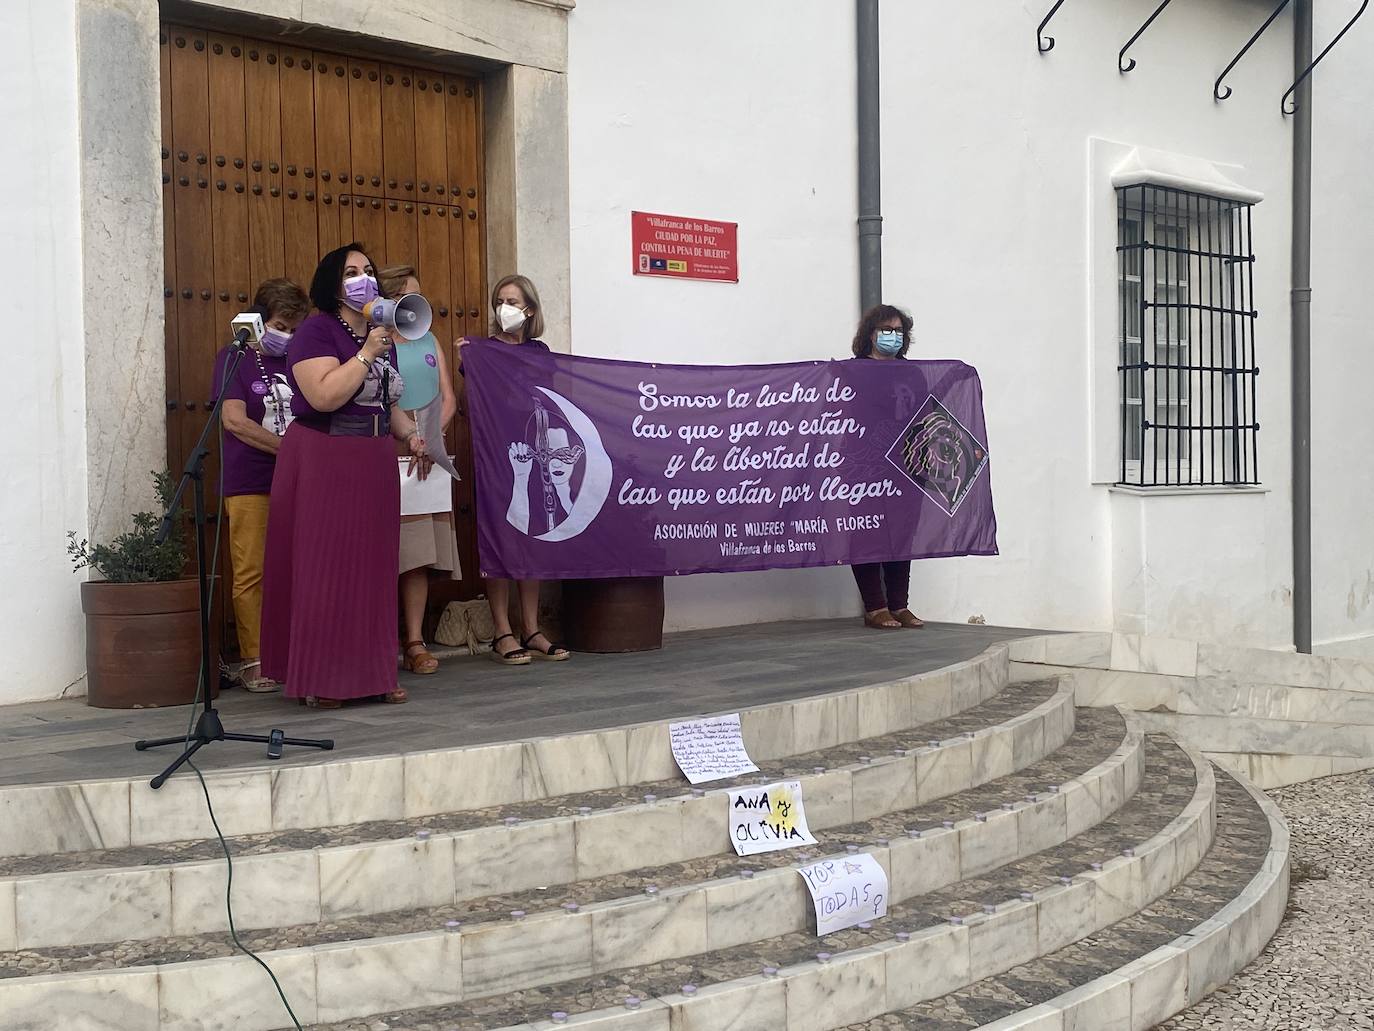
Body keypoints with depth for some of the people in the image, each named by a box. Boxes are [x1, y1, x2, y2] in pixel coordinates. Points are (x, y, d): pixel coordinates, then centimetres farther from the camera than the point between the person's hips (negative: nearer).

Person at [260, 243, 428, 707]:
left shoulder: (379, 335, 16)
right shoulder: (316, 330, -8)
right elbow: (324, 397, -21)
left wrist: (410, 434, 9)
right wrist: (367, 354, -18)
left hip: (373, 465, 8)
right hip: (322, 463, -7)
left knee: (372, 568, 8)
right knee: (323, 568, -5)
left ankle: (372, 674, 15)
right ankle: (318, 681, 1)